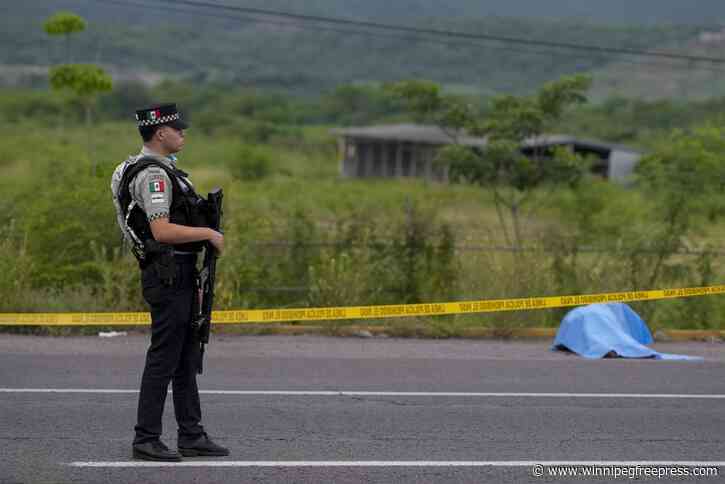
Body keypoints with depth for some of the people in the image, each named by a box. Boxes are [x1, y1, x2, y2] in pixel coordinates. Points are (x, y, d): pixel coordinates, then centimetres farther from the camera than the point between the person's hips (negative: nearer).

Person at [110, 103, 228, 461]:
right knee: (164, 359, -6)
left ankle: (191, 436, 17)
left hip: (180, 275, 10)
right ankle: (146, 440, -1)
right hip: (167, 275, -10)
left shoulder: (162, 169, 17)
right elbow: (162, 231, -26)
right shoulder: (152, 174, -16)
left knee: (187, 358, 12)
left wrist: (193, 282, 22)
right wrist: (209, 234, -15)